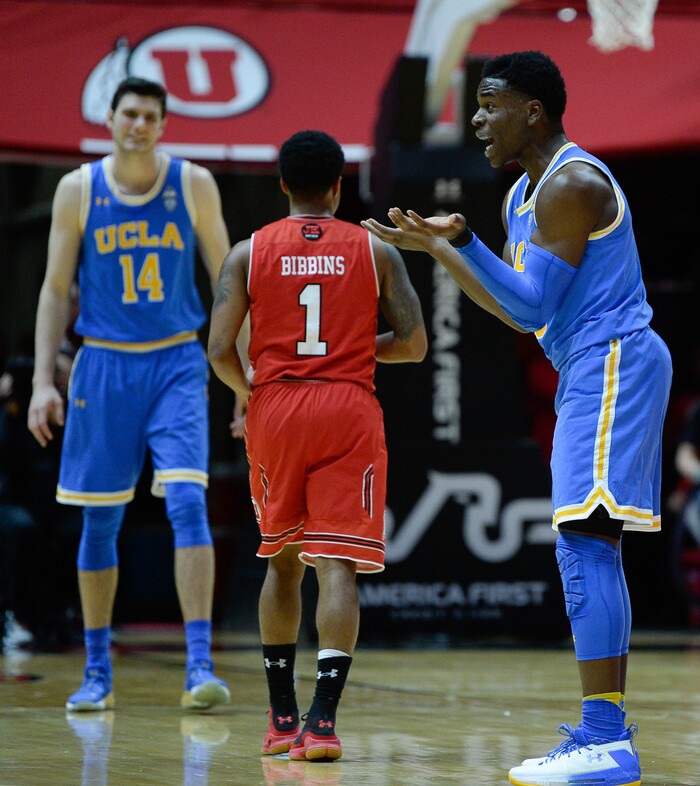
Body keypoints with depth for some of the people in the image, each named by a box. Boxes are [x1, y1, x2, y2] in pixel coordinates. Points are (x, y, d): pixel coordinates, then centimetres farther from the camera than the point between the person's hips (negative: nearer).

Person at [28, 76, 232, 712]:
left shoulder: (193, 184, -1)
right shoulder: (78, 190, 0)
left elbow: (226, 277, 5)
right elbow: (56, 290, 4)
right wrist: (43, 381, -3)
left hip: (178, 365, -1)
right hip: (104, 366, 1)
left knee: (188, 503, -16)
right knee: (100, 521, 6)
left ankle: (200, 666, -16)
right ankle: (97, 672, 17)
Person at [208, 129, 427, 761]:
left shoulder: (249, 252, 3)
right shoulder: (375, 251, 3)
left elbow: (221, 349, -4)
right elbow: (414, 345, 2)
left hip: (275, 408, 2)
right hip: (349, 410, -2)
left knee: (283, 559, 18)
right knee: (337, 565, -6)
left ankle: (283, 717, 20)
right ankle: (323, 719, -20)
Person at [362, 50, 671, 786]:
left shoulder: (571, 184, -14)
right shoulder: (522, 195, 17)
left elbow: (534, 306, -18)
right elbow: (518, 311, 21)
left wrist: (456, 241, -17)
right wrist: (442, 245, 16)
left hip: (612, 363, -11)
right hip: (590, 373, 11)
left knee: (584, 539, -16)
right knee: (590, 547, 12)